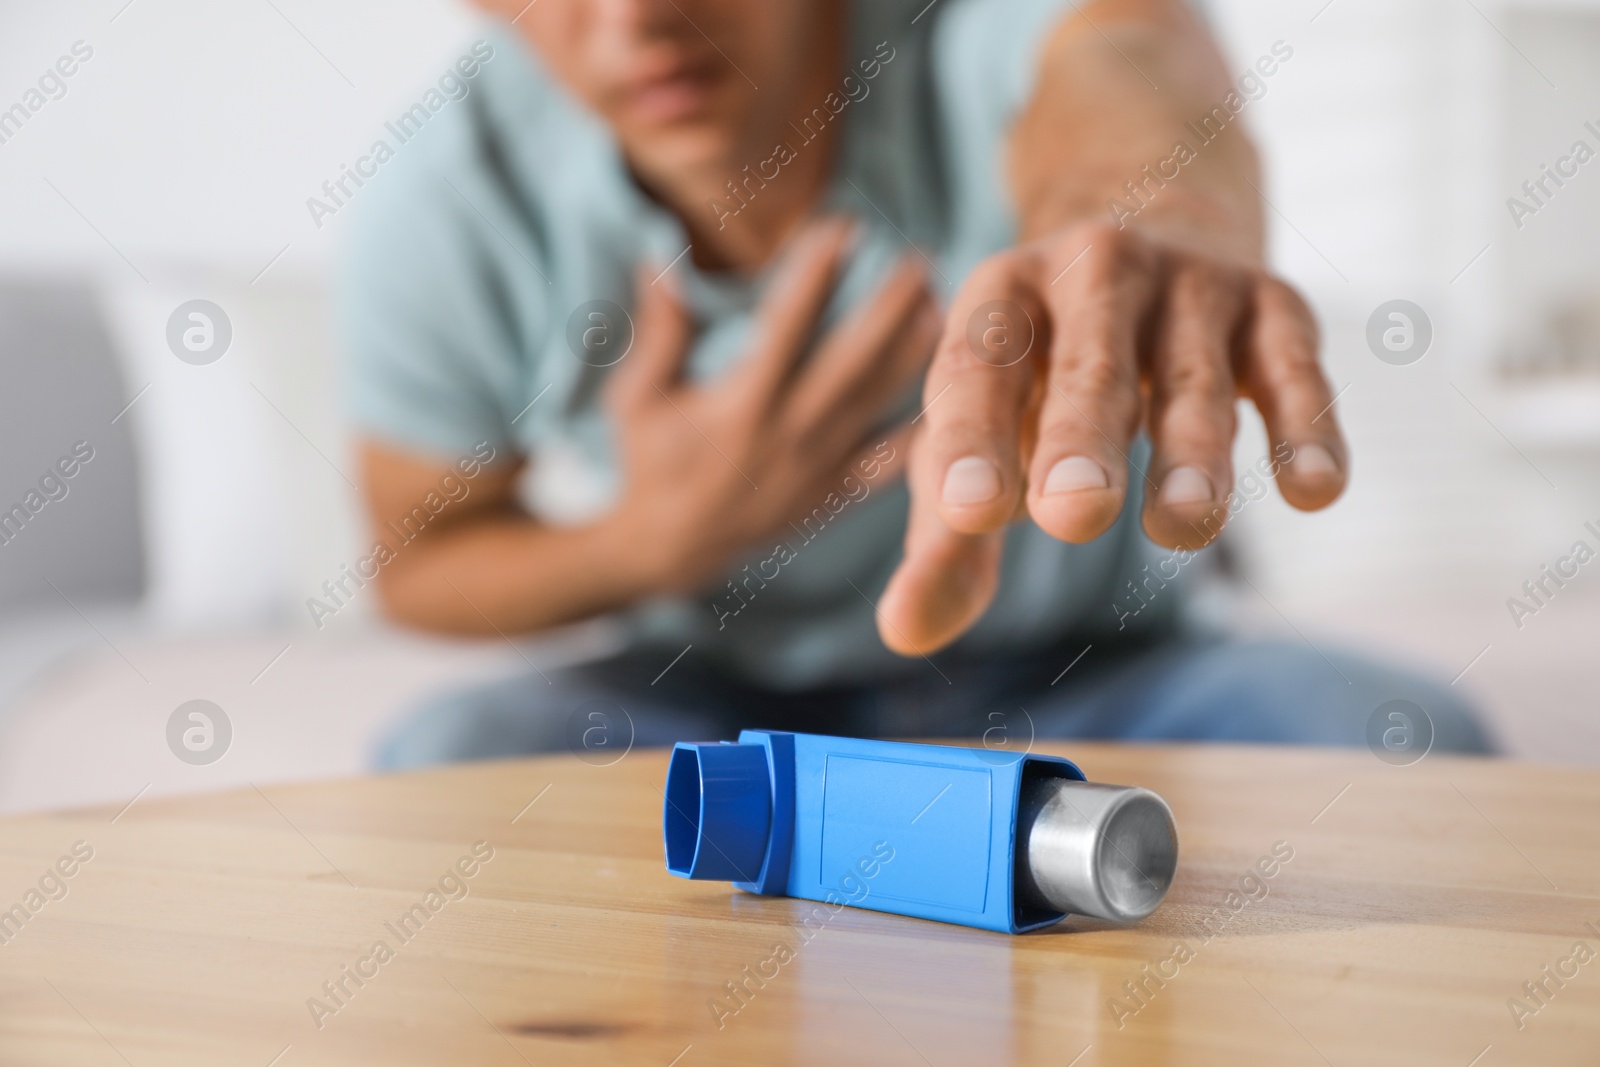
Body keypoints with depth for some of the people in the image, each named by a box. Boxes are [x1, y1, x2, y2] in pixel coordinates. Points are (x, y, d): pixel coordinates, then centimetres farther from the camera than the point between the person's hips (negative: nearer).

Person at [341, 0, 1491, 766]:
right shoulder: (448, 222, -18)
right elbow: (423, 565, -2)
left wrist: (1151, 224, -77)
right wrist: (660, 536, -23)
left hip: (1086, 677, 0)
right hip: (708, 700, 1)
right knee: (453, 761, -28)